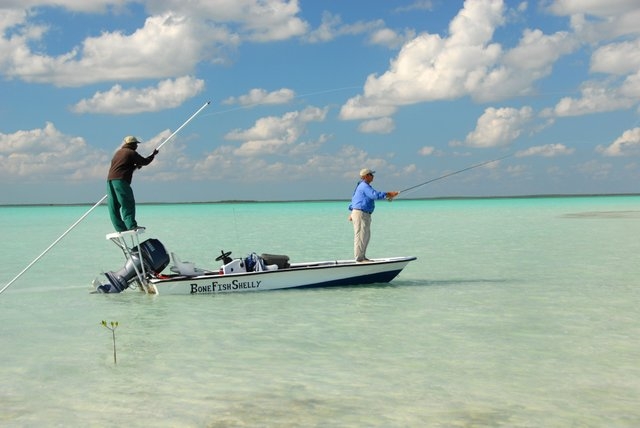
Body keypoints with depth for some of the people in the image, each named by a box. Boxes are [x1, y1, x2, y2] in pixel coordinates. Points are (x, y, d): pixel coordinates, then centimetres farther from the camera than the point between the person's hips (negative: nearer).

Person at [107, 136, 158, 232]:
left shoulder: (118, 152, 25)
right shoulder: (131, 153, -1)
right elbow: (145, 162, 4)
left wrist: (135, 166, 30)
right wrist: (154, 154, 19)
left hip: (110, 180, 8)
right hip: (120, 180, -8)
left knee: (114, 206, 6)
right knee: (128, 204, -9)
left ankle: (120, 228, 7)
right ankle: (131, 225, -17)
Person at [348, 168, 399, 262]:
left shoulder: (362, 186, 20)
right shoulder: (364, 186, -15)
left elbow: (354, 199, 26)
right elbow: (375, 195, -29)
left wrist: (352, 213, 28)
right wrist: (388, 194, -26)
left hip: (365, 214, 11)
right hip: (360, 213, -11)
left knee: (366, 236, 14)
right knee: (360, 236, -9)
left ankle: (362, 257, 19)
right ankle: (359, 258, -7)